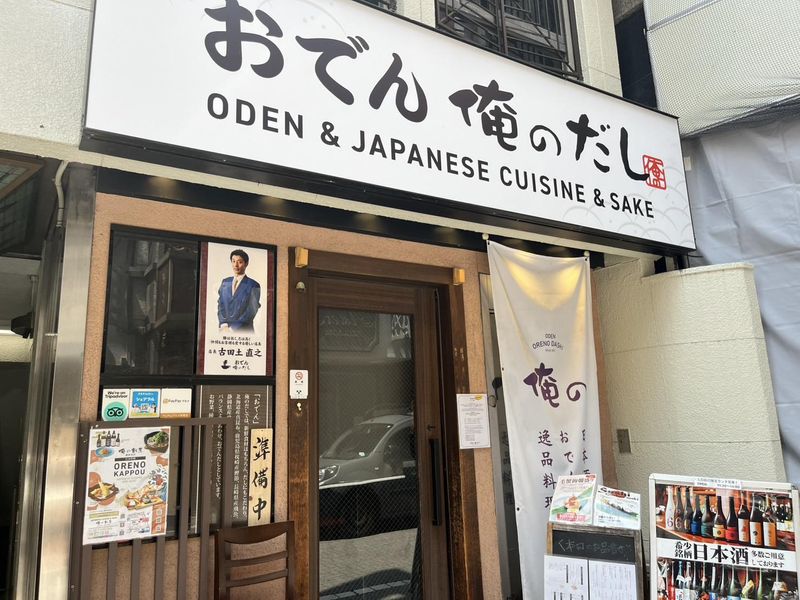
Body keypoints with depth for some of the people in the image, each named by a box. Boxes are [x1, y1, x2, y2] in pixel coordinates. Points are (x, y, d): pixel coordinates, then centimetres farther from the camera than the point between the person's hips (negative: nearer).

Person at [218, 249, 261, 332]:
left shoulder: (253, 285, -4)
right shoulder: (225, 282, 13)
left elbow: (250, 312, -7)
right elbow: (220, 305, 11)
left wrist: (232, 329, -11)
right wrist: (223, 324, -5)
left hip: (243, 332, -4)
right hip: (224, 331, 4)